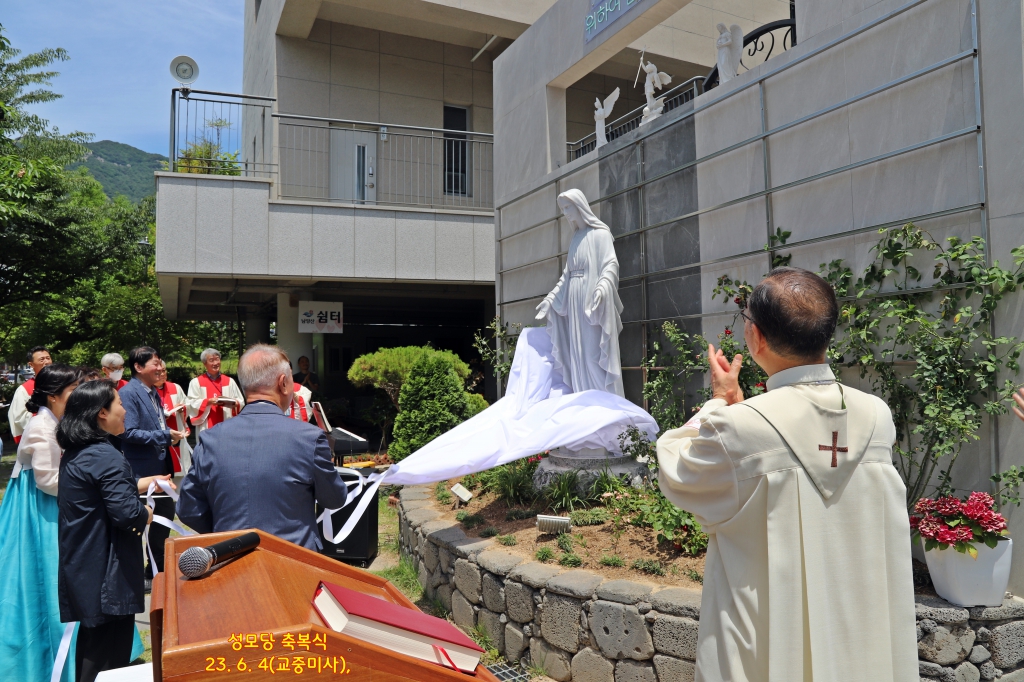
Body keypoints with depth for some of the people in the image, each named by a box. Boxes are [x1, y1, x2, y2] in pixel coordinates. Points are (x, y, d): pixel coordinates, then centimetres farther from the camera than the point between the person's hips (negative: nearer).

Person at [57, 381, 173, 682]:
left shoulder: (74, 454, 8)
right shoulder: (106, 457, -22)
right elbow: (127, 513, -27)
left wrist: (138, 484, 18)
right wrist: (146, 513, -7)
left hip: (81, 566, 9)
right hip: (106, 575, -9)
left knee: (91, 642, 22)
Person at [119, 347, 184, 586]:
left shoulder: (153, 392, 11)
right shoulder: (128, 393, -16)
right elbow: (129, 432, -23)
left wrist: (170, 435, 0)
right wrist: (165, 435, -22)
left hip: (159, 467, 9)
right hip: (140, 470, -9)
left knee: (165, 513, 16)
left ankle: (157, 568, 31)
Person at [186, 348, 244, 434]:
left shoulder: (230, 381, 11)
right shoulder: (196, 382, 5)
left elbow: (241, 402, 10)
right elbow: (192, 404, -2)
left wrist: (235, 403, -11)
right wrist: (208, 401, -16)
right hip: (206, 428, -2)